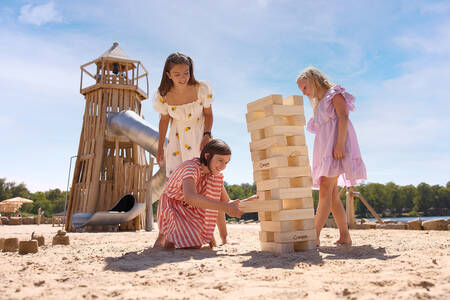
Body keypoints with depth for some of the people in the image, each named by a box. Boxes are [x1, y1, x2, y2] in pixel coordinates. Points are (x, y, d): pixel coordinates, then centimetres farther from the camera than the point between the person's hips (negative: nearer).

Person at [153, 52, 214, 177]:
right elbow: (164, 119, -1)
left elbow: (208, 114, -7)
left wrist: (207, 136, -21)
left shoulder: (201, 89, -23)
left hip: (199, 134, -1)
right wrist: (160, 148, 5)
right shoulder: (163, 96, -19)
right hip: (177, 136, 1)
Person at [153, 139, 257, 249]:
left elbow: (226, 202, -3)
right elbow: (190, 197, -49)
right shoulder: (191, 167, -29)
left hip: (191, 209, 7)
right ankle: (165, 233, 4)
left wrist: (248, 201, -22)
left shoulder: (215, 174, -5)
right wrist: (224, 207, -53)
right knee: (194, 245, -29)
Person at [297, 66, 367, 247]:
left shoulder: (335, 93, 5)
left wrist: (340, 143, -23)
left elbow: (343, 117, -10)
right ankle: (345, 236, 6)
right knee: (332, 194, 3)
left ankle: (315, 236, -24)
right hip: (324, 148, 9)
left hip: (335, 145, -9)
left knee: (325, 190, -18)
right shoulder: (319, 103, 28)